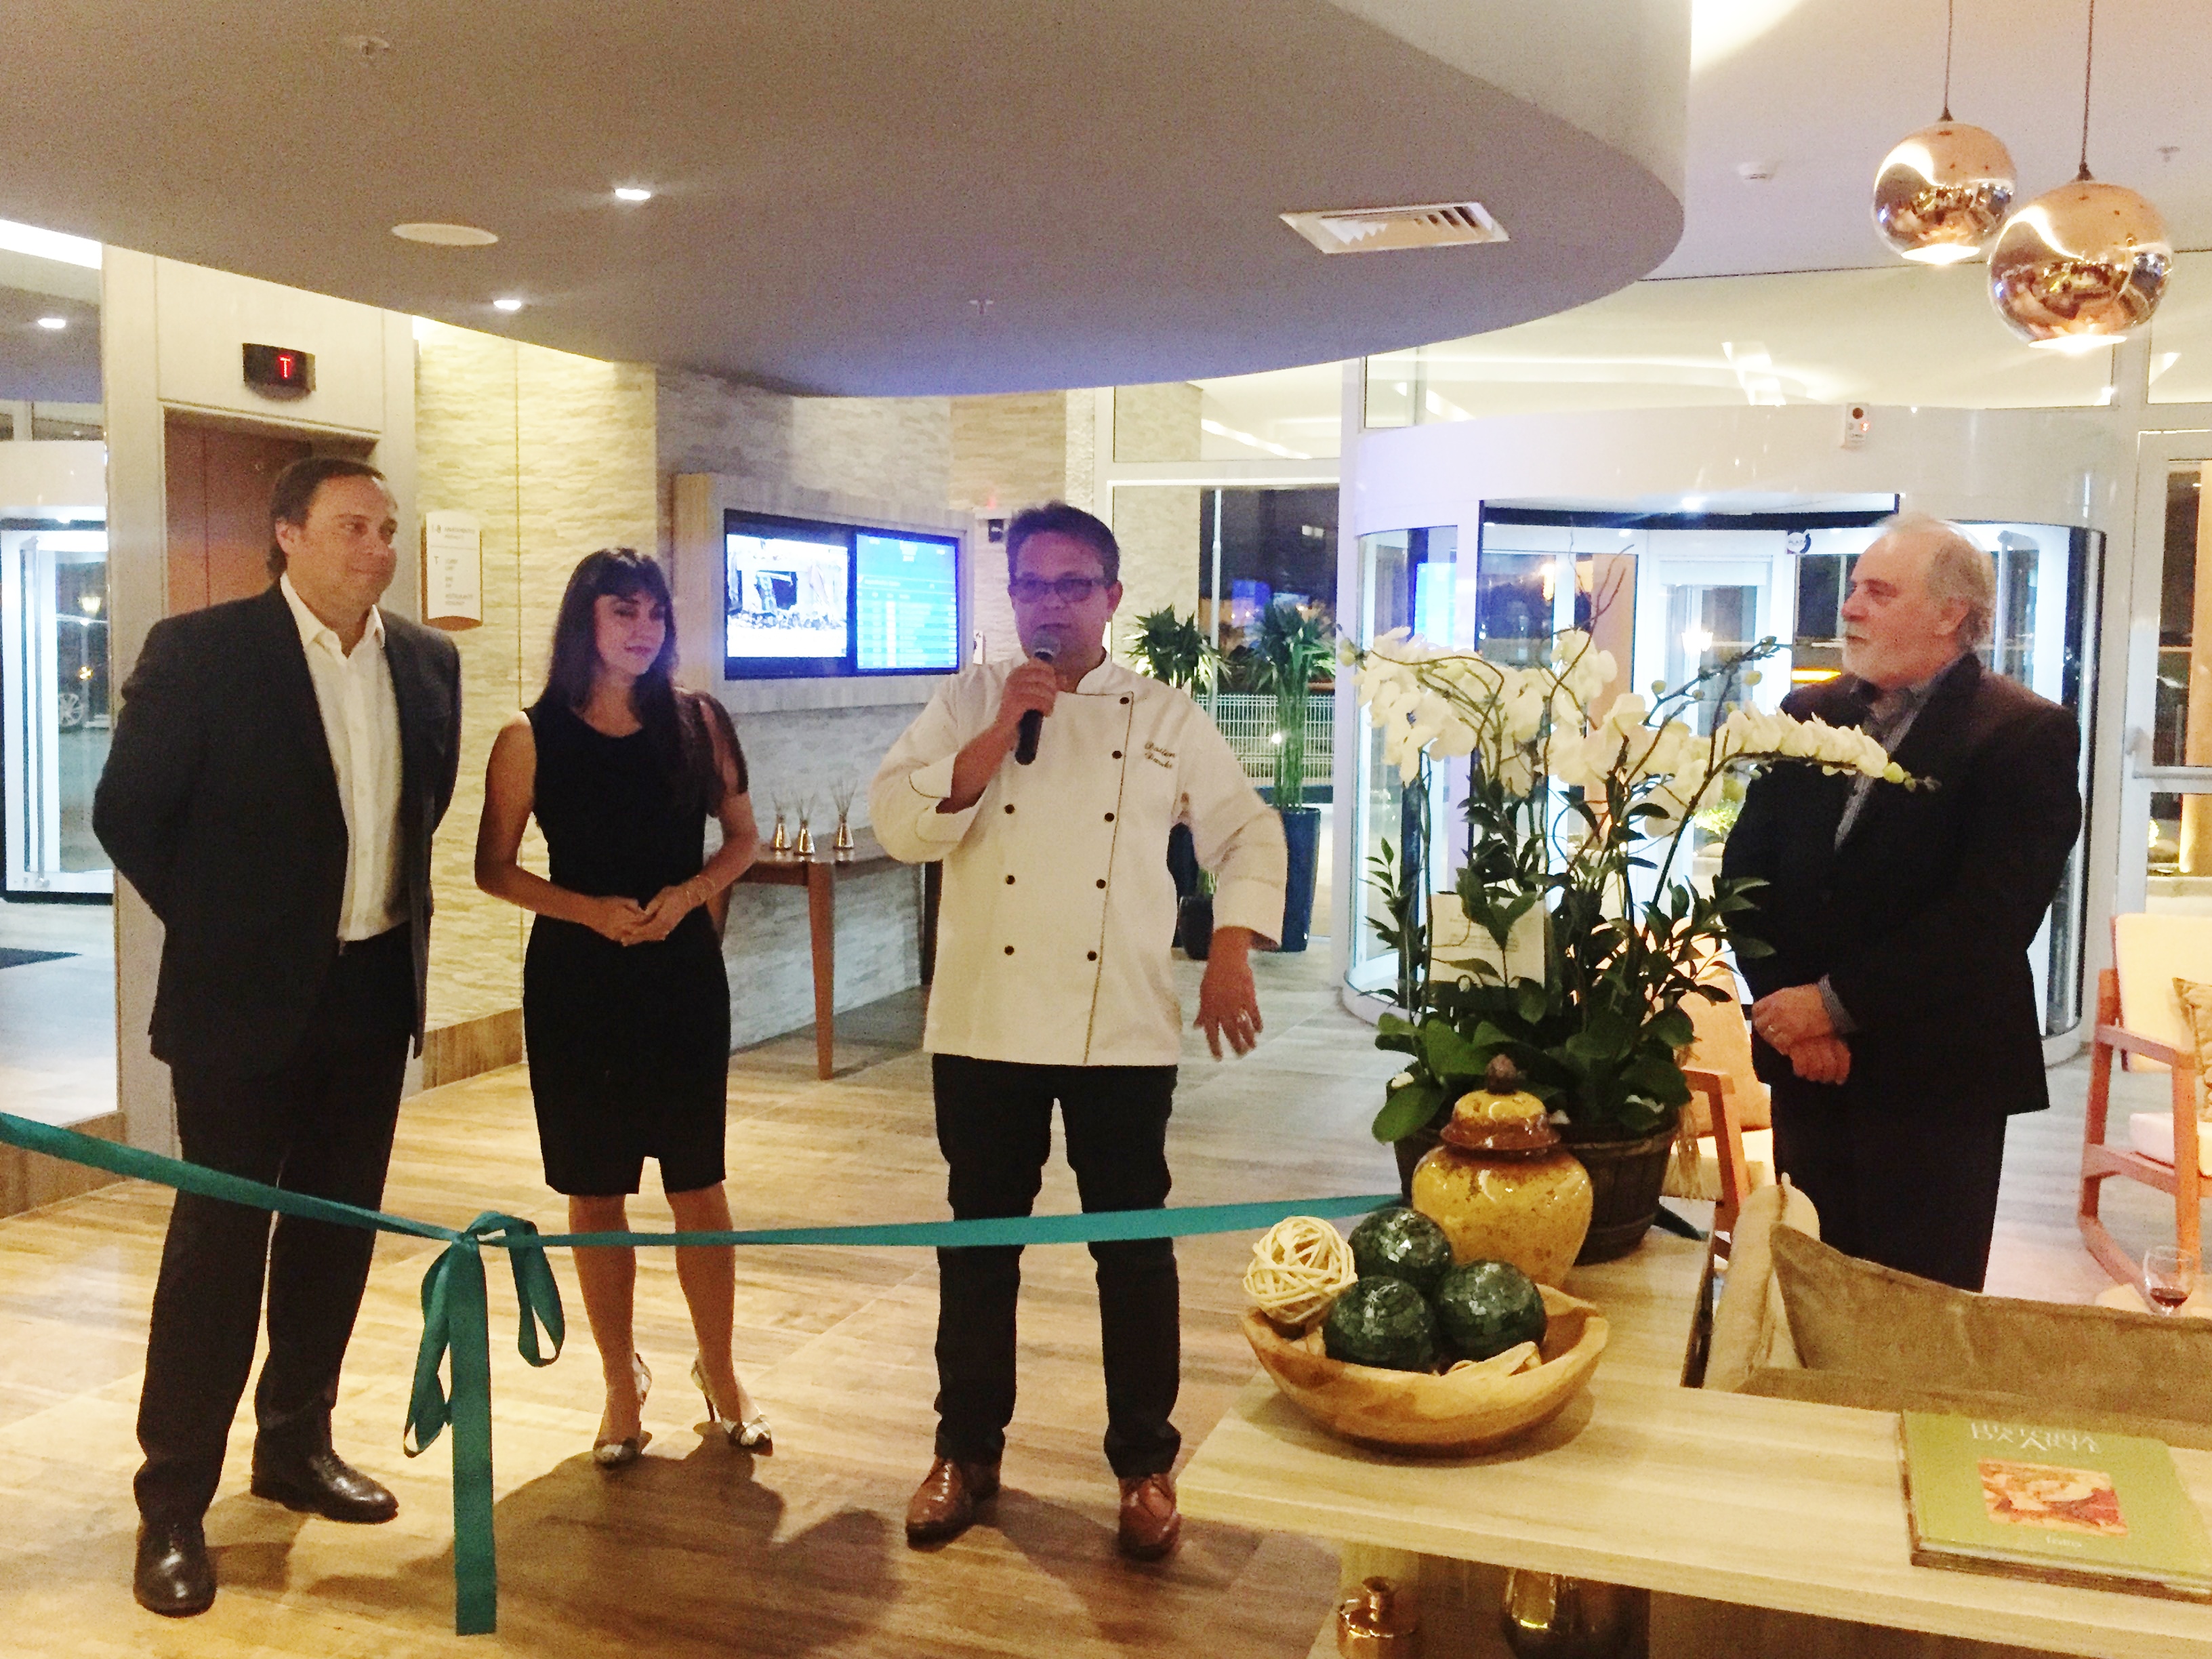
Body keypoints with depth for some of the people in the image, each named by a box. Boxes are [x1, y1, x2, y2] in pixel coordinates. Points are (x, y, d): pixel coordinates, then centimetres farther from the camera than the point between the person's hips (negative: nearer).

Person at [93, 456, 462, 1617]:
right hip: (247, 995, -5)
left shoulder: (428, 663, 4)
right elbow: (128, 812, -6)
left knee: (337, 1232, 13)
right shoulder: (198, 652, -10)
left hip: (374, 991, 5)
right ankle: (173, 1501, 12)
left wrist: (398, 912, 10)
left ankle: (296, 1447, 30)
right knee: (219, 1239, 1)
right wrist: (214, 925, -2)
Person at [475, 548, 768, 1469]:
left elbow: (743, 837, 8)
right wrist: (591, 910, -14)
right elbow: (494, 868, 0)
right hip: (575, 982, -1)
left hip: (684, 973, 1)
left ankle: (720, 1374, 23)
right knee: (595, 1191, 8)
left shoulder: (695, 722, 1)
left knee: (697, 1183, 6)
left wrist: (690, 892, -11)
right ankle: (623, 1383, 24)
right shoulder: (531, 738, -4)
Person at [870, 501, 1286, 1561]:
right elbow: (900, 824, -8)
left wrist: (1232, 953, -7)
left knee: (1134, 1246, 7)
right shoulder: (969, 702, 4)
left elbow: (1247, 832, 5)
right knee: (980, 1239, 11)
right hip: (984, 1026, 1)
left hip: (1123, 1032, 0)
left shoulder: (1164, 716, 4)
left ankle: (1145, 1465, 23)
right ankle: (967, 1451, 28)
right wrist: (999, 734, -16)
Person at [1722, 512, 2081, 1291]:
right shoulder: (1810, 715, 9)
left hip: (1936, 1079, -5)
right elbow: (1746, 868, 5)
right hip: (1810, 1064, 5)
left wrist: (1839, 1003, -17)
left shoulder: (2027, 734, -8)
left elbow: (1992, 913, -18)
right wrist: (1790, 1013, -8)